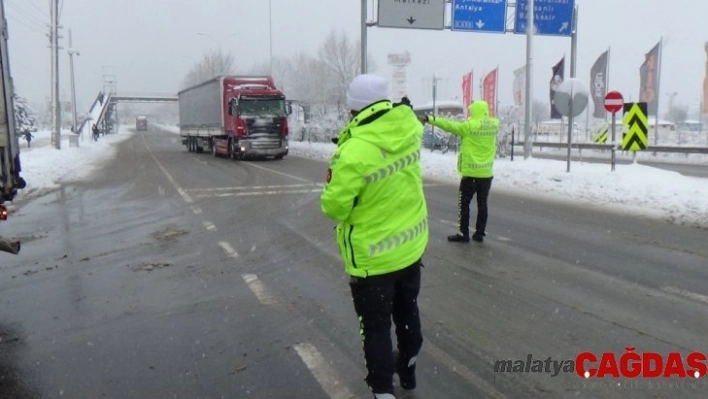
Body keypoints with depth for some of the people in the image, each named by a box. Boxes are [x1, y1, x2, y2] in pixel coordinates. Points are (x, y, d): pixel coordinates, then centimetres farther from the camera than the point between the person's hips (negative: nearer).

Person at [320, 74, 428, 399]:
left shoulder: (353, 152, -29)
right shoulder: (409, 129, -10)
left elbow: (334, 207, -19)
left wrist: (334, 182, -1)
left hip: (373, 256, -7)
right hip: (412, 244, 7)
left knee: (376, 326, 9)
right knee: (407, 311, 26)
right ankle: (408, 368, 48)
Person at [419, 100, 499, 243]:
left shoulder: (469, 126, -14)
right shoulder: (494, 125, 1)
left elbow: (449, 125, -11)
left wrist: (430, 119, -5)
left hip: (470, 172, -5)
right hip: (486, 172, 5)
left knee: (464, 204, 4)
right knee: (482, 203, 10)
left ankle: (464, 234, 5)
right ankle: (479, 233, 14)